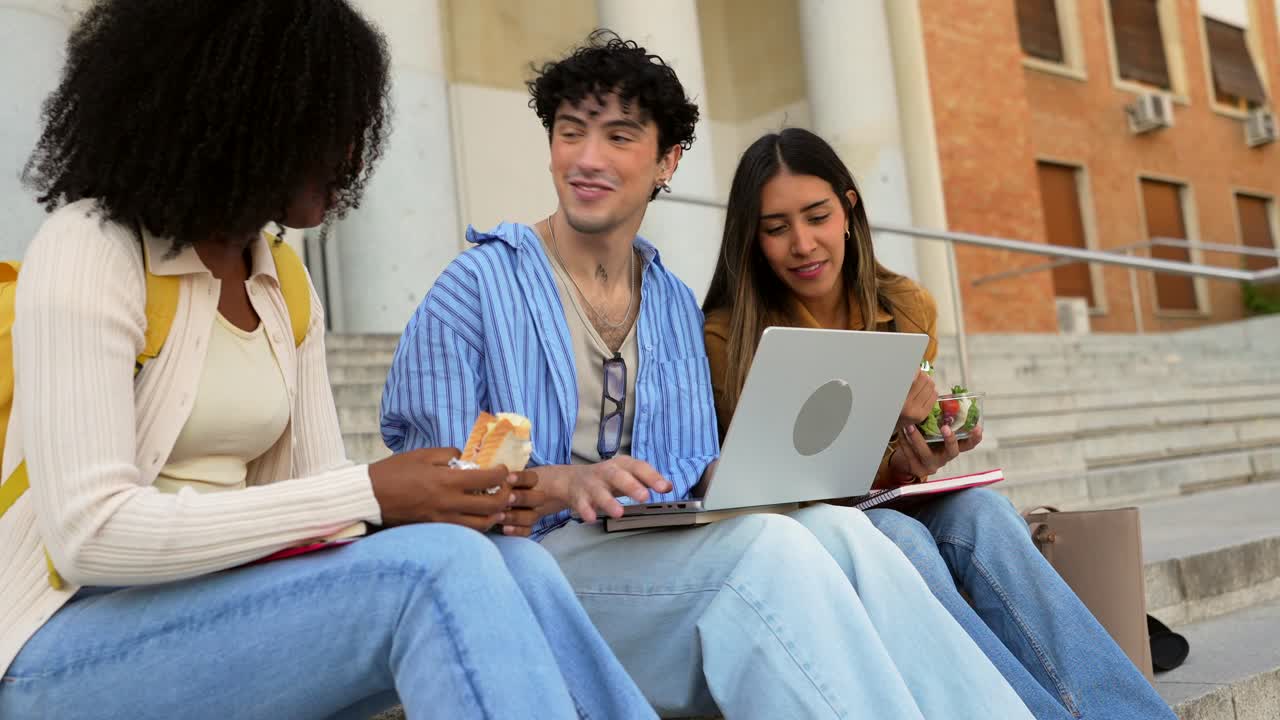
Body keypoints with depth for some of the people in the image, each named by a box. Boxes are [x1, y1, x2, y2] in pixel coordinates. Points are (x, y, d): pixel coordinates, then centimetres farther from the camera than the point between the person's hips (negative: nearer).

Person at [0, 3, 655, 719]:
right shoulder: (87, 249, -12)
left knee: (513, 566, -21)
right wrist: (370, 495, -25)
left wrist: (463, 502, -14)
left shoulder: (288, 288, 8)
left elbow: (314, 490, 7)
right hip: (75, 639, -5)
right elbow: (90, 534, -22)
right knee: (437, 569, -30)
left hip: (215, 617, 6)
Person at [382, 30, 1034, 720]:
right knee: (762, 545, -32)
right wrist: (563, 484, -25)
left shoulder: (676, 307, 17)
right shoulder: (479, 287, 0)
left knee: (835, 526, -25)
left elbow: (693, 479, 13)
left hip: (654, 550, 5)